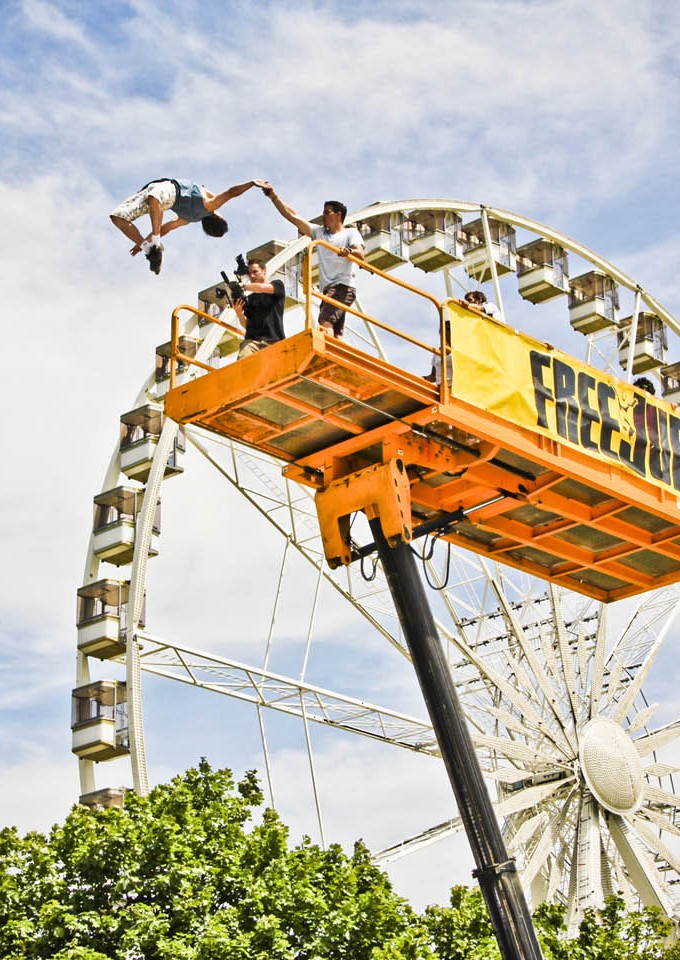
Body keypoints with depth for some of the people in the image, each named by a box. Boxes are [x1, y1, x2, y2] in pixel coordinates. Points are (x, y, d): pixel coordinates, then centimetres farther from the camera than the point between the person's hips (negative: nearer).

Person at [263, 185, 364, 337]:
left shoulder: (350, 233, 6)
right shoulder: (319, 232, 24)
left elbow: (360, 254, -12)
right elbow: (293, 217, 20)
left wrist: (348, 251, -35)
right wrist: (274, 197, 14)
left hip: (343, 287, -7)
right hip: (328, 290, 7)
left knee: (325, 322, -29)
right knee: (335, 334, -2)